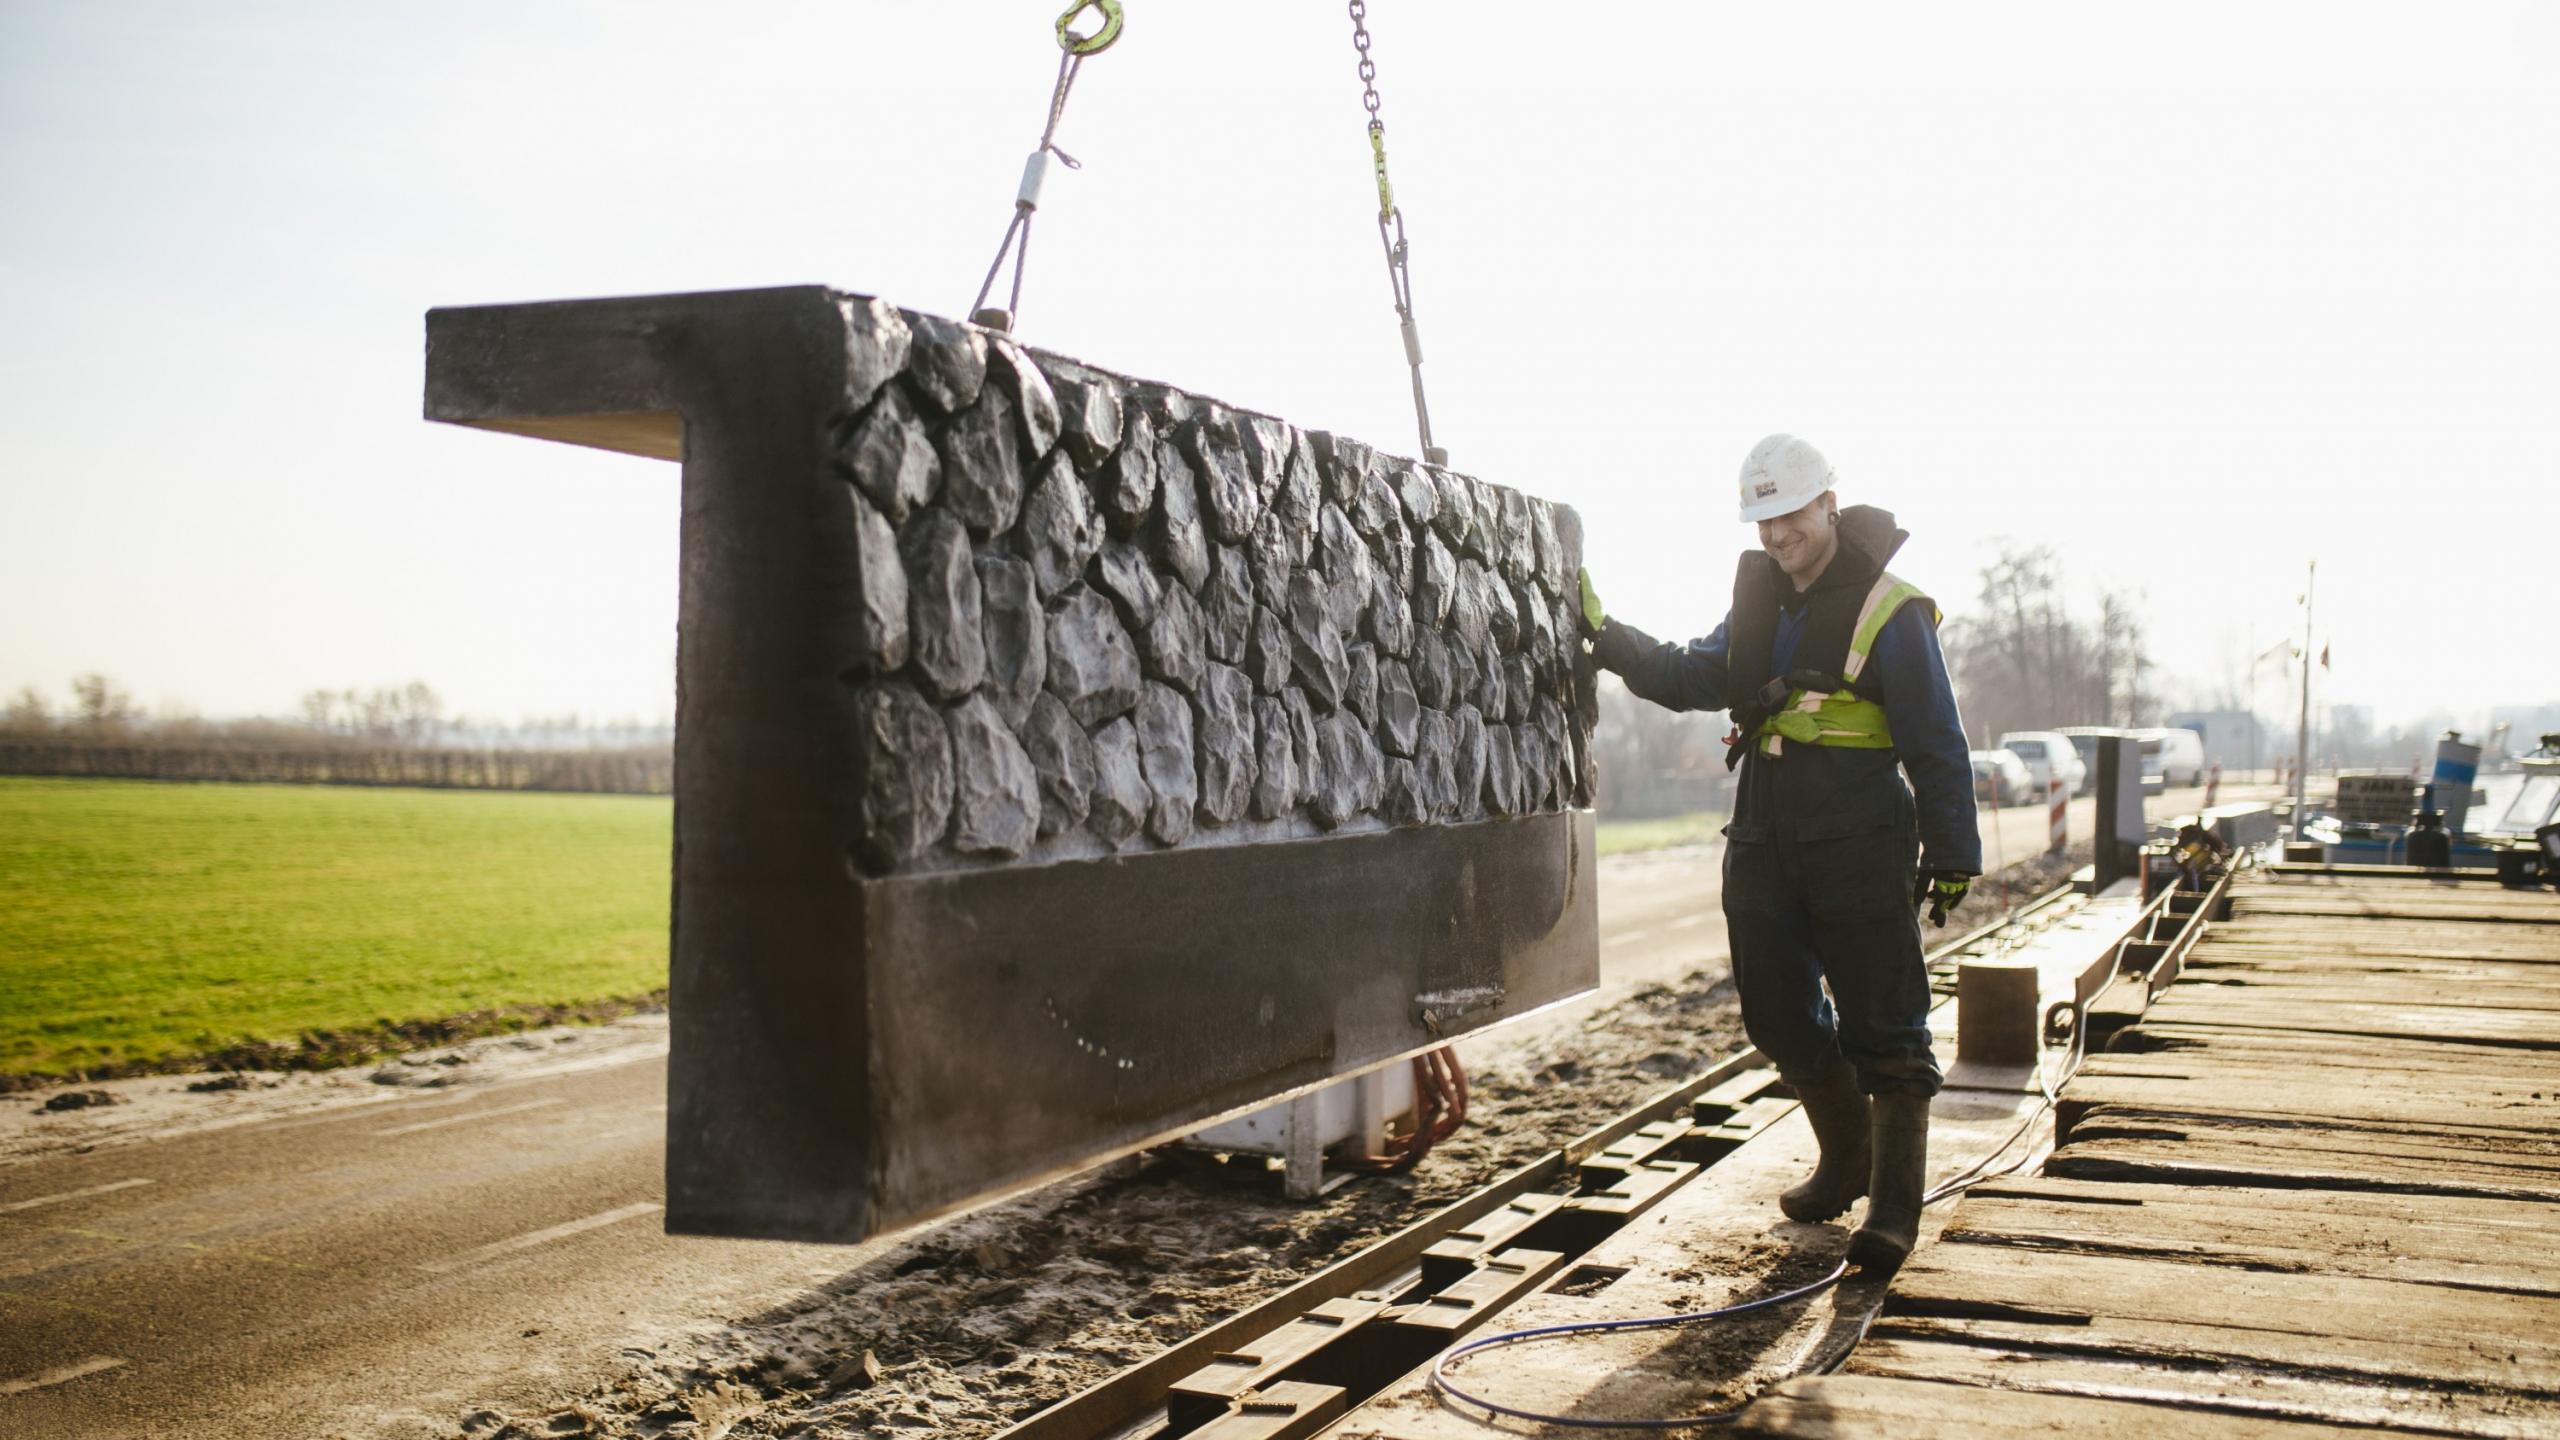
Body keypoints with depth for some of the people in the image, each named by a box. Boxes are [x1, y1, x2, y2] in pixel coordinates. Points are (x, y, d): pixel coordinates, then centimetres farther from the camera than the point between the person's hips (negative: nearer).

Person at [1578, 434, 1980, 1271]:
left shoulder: (1887, 610, -8)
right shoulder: (1761, 598, 12)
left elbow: (1937, 745, -7)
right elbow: (1696, 678, 13)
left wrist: (1951, 853, -9)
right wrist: (1609, 640, 1)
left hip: (1860, 855, -7)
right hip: (1764, 849, 7)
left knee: (1883, 1030, -3)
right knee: (1780, 1020, 14)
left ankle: (1894, 1208, 4)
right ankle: (1846, 1162, 33)